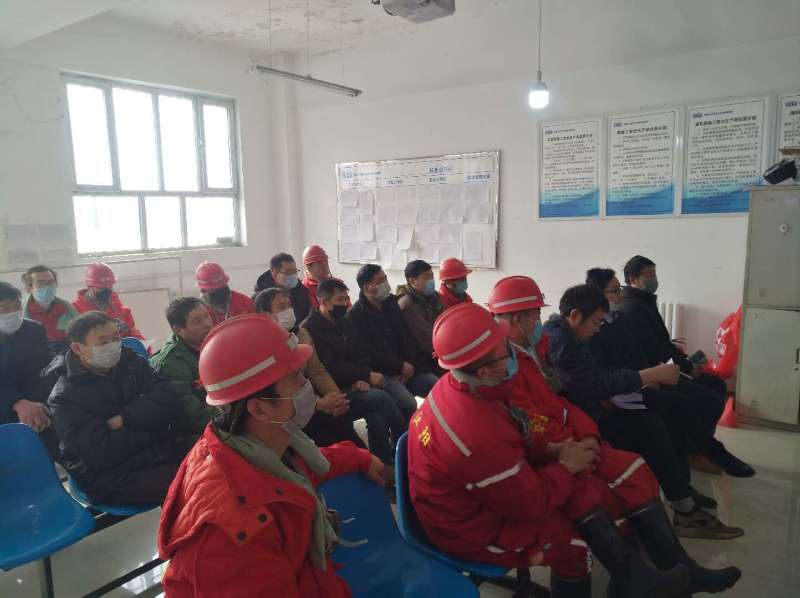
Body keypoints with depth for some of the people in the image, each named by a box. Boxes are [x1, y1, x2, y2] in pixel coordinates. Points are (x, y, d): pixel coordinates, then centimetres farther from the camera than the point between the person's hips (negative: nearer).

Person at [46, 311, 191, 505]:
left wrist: (124, 419, -15)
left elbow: (168, 401, -3)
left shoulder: (130, 361, 7)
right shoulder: (65, 397, -9)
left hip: (158, 448, 6)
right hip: (112, 477, -6)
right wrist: (150, 423, -8)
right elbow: (103, 453, -17)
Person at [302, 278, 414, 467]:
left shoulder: (343, 322, 14)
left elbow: (362, 355, 13)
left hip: (353, 386, 7)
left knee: (377, 415, -22)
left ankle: (384, 462, -12)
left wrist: (362, 379, -8)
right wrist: (367, 375, -13)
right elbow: (332, 368, -17)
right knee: (381, 397, -23)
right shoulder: (309, 329, -12)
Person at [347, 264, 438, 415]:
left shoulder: (392, 304, 13)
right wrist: (400, 366, -12)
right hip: (380, 372, -6)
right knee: (408, 403, -30)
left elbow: (407, 337, 12)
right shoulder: (355, 316, -7)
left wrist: (409, 364, -5)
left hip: (406, 368, 6)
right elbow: (369, 354, -13)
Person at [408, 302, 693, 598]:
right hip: (472, 529, -8)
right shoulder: (480, 434, -39)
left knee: (576, 493, 3)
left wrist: (551, 452, -3)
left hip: (468, 497, 8)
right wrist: (566, 467, -9)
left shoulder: (455, 387, -11)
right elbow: (531, 504, -24)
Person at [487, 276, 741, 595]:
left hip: (567, 445, 10)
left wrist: (587, 434, 3)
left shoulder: (526, 352, 13)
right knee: (609, 502, -19)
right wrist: (573, 447, -12)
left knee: (635, 471, 1)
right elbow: (531, 425, -24)